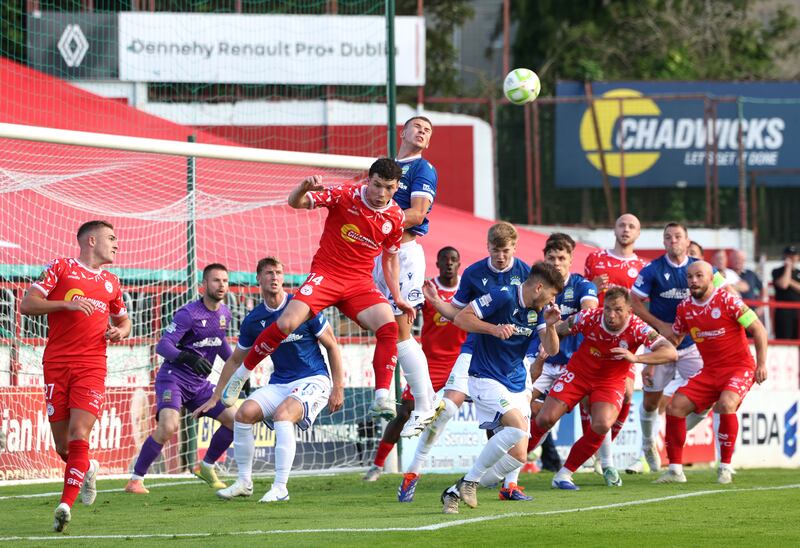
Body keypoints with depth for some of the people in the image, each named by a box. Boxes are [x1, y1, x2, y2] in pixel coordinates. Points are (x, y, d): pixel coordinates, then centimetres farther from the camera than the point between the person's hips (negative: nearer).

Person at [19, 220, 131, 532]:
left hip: (91, 366, 2)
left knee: (79, 437, -17)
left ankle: (65, 506, -21)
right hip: (56, 365, -2)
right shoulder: (61, 269, 6)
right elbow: (27, 305, -2)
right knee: (63, 446, 2)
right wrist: (67, 304, -15)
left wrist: (121, 331, 11)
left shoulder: (111, 283, 19)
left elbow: (123, 319, 35)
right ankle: (87, 470, 35)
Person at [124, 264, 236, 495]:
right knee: (169, 426, -28)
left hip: (200, 384, 7)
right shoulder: (188, 313, -17)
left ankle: (206, 467, 21)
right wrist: (188, 358, -40)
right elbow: (162, 346, -24)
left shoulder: (224, 314, 7)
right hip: (174, 378, -7)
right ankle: (136, 479, -17)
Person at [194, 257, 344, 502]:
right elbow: (235, 361, 16)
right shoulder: (254, 320, 3)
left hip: (313, 381, -5)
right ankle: (244, 482, -4)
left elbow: (332, 346, -3)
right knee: (245, 412, -19)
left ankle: (280, 487, -28)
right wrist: (215, 398, 15)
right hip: (279, 384, 5)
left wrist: (338, 388, -7)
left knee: (282, 414, -32)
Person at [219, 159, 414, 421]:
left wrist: (397, 297, 14)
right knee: (287, 323, -21)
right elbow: (295, 202, -14)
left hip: (360, 282, 3)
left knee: (389, 327, -21)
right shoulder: (345, 195, -11)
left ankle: (382, 399, -20)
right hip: (325, 274, -3)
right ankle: (241, 375, -1)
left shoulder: (396, 217, 1)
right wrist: (303, 188, -37)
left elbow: (390, 259, 18)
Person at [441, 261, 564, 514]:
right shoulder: (503, 296, -15)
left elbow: (551, 350, 9)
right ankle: (470, 481, -14)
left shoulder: (538, 309, 7)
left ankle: (456, 492, 10)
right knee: (517, 427, -29)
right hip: (486, 379, -8)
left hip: (517, 384, 8)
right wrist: (494, 328, -31)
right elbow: (461, 318, -18)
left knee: (518, 457, -1)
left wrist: (550, 325, -10)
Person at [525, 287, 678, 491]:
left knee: (602, 426, -24)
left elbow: (671, 353, -35)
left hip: (610, 381, -1)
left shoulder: (637, 329, -26)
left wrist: (635, 358, -46)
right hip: (578, 373, 1)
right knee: (545, 419, -8)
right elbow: (558, 331, -4)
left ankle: (564, 474, -6)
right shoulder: (589, 318, -22)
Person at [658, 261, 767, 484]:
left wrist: (761, 364, -16)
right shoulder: (684, 308, 4)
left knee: (726, 404, -32)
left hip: (740, 367, -6)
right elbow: (672, 339, 18)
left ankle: (725, 467, -18)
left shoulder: (727, 301, -12)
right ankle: (675, 470, -1)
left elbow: (759, 329, -10)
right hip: (709, 371, 6)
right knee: (675, 407, -9)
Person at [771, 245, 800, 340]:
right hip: (783, 311, -4)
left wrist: (791, 282, -9)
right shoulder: (777, 272, 3)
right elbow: (783, 284, -16)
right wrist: (788, 267, -7)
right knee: (783, 338, -10)